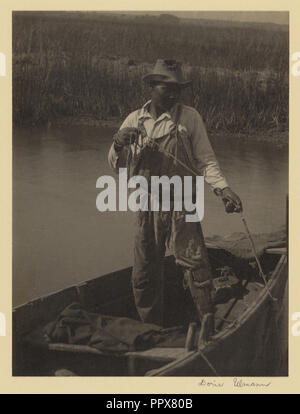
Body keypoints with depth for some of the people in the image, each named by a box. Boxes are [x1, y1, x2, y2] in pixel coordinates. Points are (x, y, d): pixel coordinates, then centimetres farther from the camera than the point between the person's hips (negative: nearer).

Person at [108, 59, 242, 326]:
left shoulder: (190, 117, 1)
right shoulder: (134, 120, 9)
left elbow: (205, 159, 2)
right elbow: (116, 165, 12)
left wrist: (223, 188, -13)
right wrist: (118, 144, -9)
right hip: (147, 206, 3)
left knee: (196, 263, -8)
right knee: (144, 273, 8)